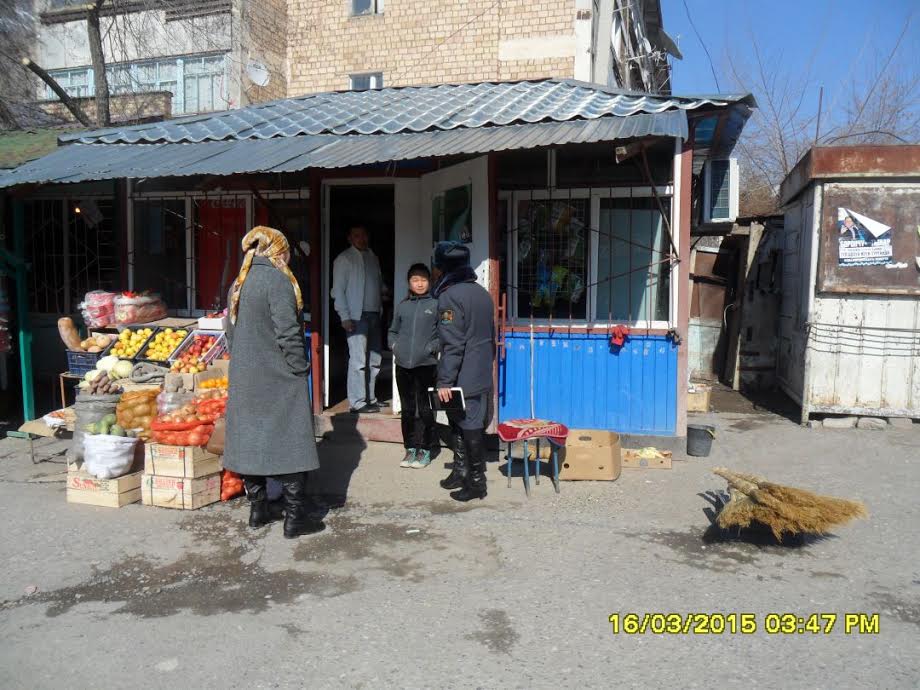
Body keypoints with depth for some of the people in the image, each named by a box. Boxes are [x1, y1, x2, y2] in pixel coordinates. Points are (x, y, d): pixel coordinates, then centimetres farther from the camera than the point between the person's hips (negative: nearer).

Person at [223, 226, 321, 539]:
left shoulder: (238, 284, 12)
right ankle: (294, 518, 4)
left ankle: (257, 510, 22)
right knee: (290, 443, -1)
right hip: (279, 378, -8)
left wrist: (243, 363, 19)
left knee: (251, 440, 13)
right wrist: (300, 368, -10)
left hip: (245, 379, 8)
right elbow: (287, 332, -18)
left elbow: (231, 330, 15)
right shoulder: (277, 280, -13)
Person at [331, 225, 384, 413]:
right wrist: (345, 317, -11)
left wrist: (381, 307, 7)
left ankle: (370, 399, 18)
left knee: (374, 360, 8)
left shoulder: (373, 257, 19)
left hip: (374, 315, 6)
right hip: (356, 316, -6)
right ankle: (358, 402, -4)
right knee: (358, 360, -9)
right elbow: (338, 290, -5)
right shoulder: (344, 259, 0)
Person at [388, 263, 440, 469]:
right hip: (403, 364, 4)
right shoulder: (402, 306, 11)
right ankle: (410, 448, 21)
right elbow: (392, 331, 21)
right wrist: (394, 344, 3)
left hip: (426, 364, -4)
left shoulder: (435, 305, 0)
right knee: (407, 409, 11)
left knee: (425, 409, 0)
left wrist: (432, 348, -13)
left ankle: (425, 450, 11)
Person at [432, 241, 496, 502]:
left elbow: (452, 344, -20)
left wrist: (444, 381, -18)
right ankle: (461, 473, 28)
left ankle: (476, 482, 9)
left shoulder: (450, 296, -15)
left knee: (469, 430, 0)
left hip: (463, 380, -8)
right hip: (483, 376, 8)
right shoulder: (482, 293, 11)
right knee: (472, 427, 16)